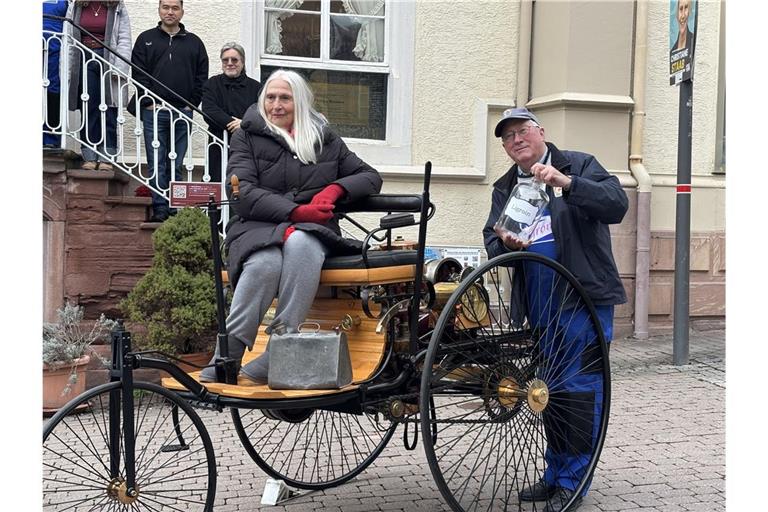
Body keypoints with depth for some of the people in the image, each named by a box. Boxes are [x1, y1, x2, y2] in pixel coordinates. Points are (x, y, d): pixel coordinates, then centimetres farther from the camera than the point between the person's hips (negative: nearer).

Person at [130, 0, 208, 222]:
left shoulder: (194, 43, 13)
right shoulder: (146, 39, 9)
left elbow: (202, 77, 10)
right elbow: (138, 74, 3)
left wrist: (191, 104, 0)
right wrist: (148, 102, -7)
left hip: (183, 113, 1)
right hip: (154, 111, -1)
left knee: (176, 165, 4)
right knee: (157, 163, -3)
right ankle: (160, 209, -2)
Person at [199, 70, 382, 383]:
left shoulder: (325, 140, 22)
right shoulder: (247, 137, 14)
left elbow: (370, 177, 19)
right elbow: (242, 192, -2)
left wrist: (335, 188, -3)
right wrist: (296, 211, -15)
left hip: (312, 231, 1)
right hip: (258, 228, -1)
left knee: (301, 245, -37)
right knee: (266, 262, -38)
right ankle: (225, 358, -35)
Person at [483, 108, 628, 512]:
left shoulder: (579, 166, 1)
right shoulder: (504, 188, 15)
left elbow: (617, 205, -14)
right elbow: (492, 241, 9)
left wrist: (565, 182, -25)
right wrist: (505, 243, -15)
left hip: (587, 298, -5)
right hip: (540, 307, 5)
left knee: (580, 389, -5)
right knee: (550, 390, 12)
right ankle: (555, 474, 25)